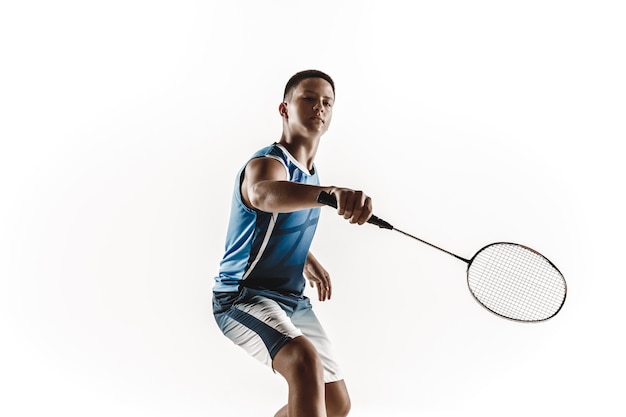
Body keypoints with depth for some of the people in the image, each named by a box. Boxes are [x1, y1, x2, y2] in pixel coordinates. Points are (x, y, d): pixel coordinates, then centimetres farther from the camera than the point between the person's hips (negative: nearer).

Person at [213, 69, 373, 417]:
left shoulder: (309, 172, 9)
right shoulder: (267, 163, -18)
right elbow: (264, 194, -46)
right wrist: (331, 192, -64)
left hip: (293, 300, 9)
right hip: (244, 294, -8)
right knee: (305, 359, -37)